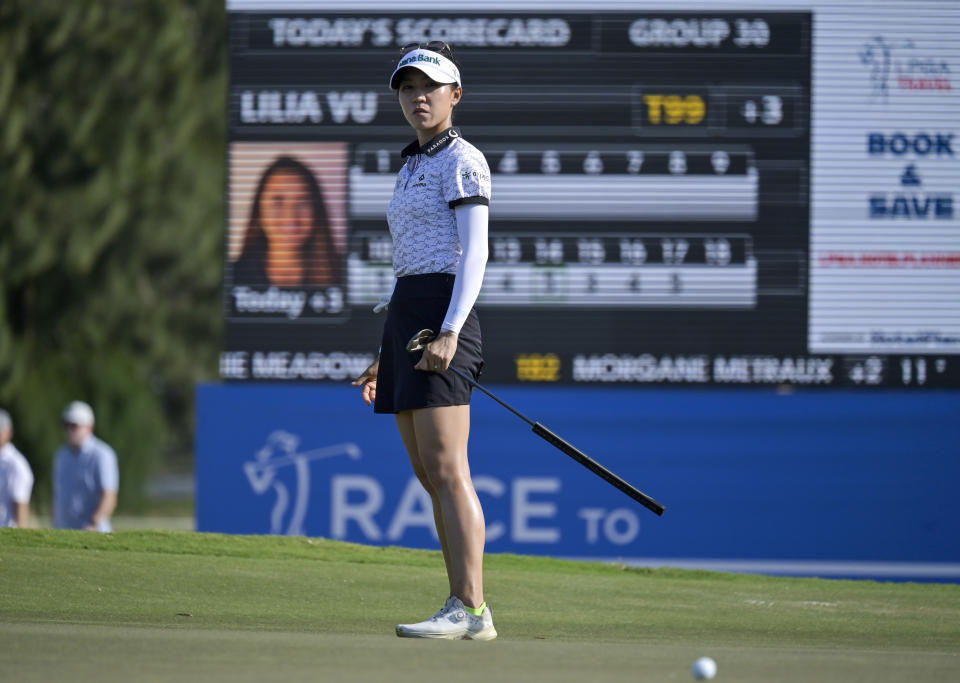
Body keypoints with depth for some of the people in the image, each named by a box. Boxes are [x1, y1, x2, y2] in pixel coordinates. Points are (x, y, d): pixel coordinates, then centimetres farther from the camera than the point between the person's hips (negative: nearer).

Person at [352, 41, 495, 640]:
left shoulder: (462, 160, -4)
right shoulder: (412, 168, 22)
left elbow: (474, 254, -13)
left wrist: (450, 331, -24)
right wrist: (387, 357, 23)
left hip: (443, 317, -9)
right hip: (406, 320, 9)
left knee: (446, 471, -14)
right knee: (430, 474, 5)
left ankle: (470, 609, -18)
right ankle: (466, 608, 5)